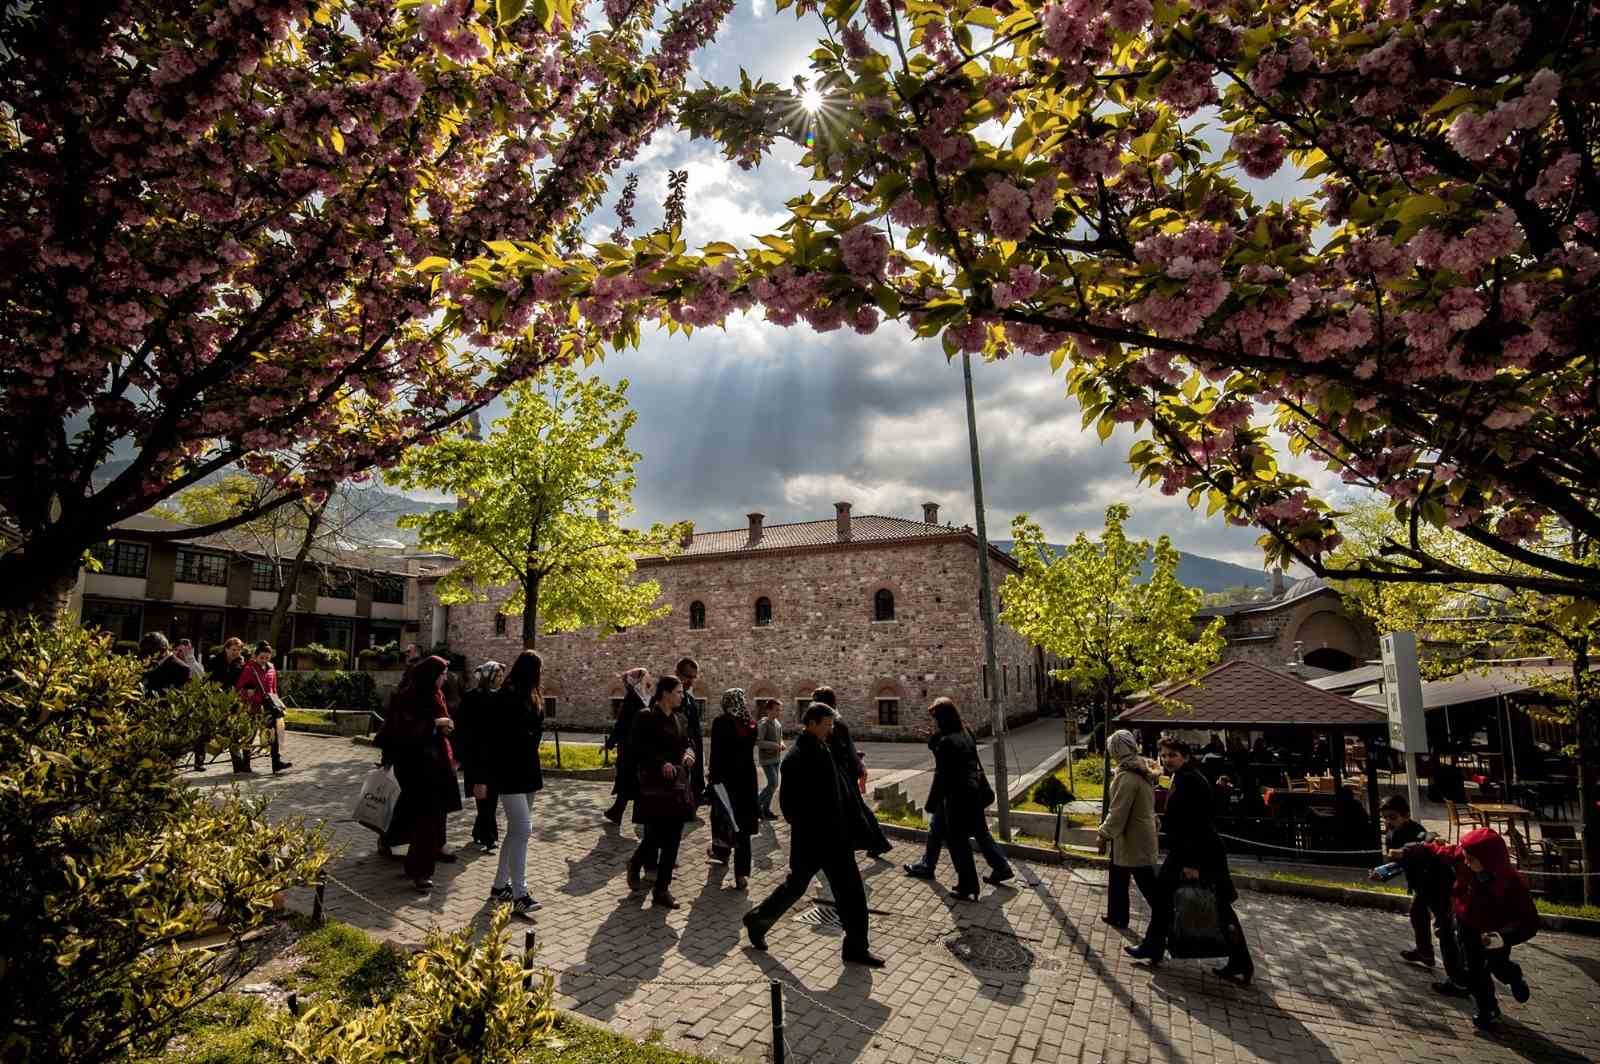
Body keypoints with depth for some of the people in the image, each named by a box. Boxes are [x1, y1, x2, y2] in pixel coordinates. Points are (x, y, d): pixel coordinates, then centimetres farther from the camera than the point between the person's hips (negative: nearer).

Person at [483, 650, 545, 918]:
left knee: (515, 831, 14)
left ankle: (500, 885, 26)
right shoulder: (503, 698, -14)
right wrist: (482, 777, -17)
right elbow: (489, 738, -15)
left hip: (528, 772, 8)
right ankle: (519, 896, -6)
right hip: (508, 773, -8)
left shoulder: (533, 698, 10)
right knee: (523, 830, -11)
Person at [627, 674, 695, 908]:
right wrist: (661, 763, -22)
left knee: (672, 840, 7)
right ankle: (635, 864, 25)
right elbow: (637, 748, -14)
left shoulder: (680, 719, 11)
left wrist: (689, 754, -4)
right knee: (655, 836, -5)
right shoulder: (646, 717, -9)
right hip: (654, 786, -6)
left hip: (678, 786, 7)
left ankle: (662, 890, 19)